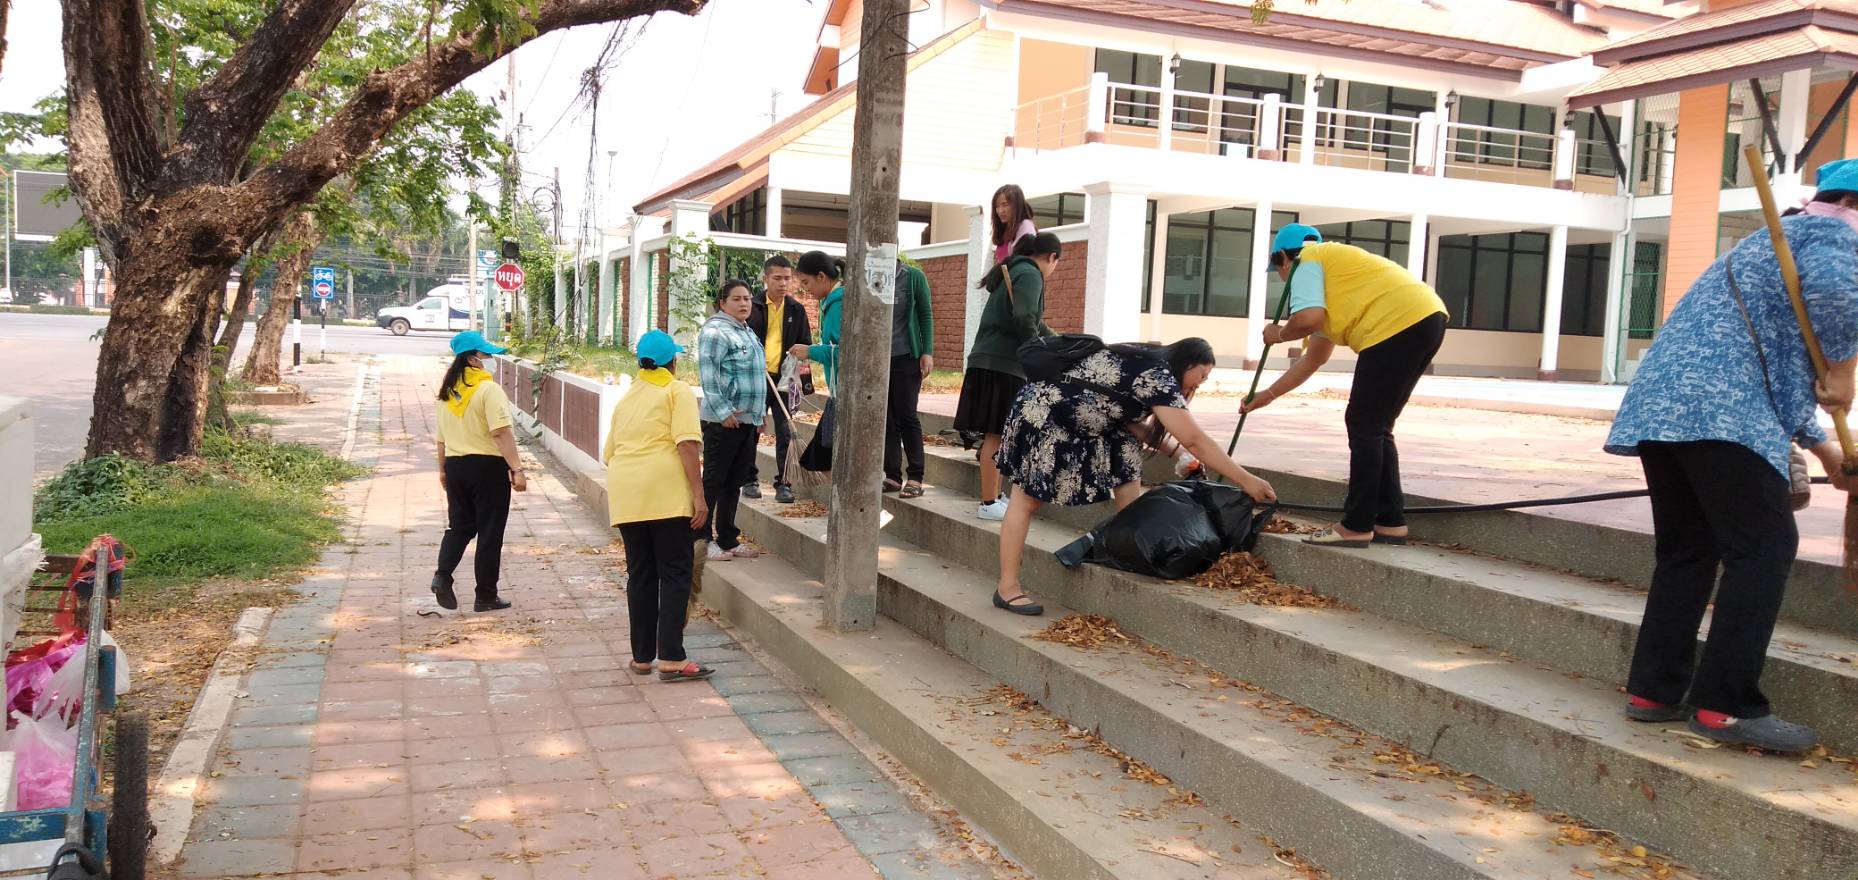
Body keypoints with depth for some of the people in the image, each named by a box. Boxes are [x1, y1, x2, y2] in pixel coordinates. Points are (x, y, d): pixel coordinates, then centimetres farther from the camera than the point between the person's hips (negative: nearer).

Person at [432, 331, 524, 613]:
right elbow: (501, 433, -22)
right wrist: (517, 469, -22)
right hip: (488, 466, -6)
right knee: (489, 531, 3)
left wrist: (443, 469, 26)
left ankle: (442, 574, -4)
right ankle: (486, 596, 9)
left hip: (456, 465, 6)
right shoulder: (489, 389, -14)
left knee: (459, 525, 17)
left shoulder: (447, 391, 9)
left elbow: (442, 436, 16)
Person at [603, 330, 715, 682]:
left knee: (640, 573, 12)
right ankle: (671, 658, -7)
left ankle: (642, 656, 17)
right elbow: (686, 444, -10)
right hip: (665, 493, -6)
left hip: (625, 494, 6)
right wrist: (698, 494, -12)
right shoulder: (677, 391, 2)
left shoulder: (626, 398, 21)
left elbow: (609, 453, 23)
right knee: (675, 572, -1)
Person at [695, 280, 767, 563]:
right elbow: (708, 375, -18)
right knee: (714, 481, -2)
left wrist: (759, 414, 22)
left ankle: (727, 539, 20)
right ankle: (702, 539, 5)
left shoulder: (747, 332, 19)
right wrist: (723, 412, -21)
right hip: (724, 421, -9)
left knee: (735, 482, 12)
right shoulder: (715, 331, -10)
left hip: (748, 421, 9)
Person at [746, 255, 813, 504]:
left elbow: (805, 346, 10)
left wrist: (801, 378, 2)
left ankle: (784, 484, 7)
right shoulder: (752, 306, -1)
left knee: (786, 434, 0)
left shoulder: (797, 309, 6)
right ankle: (750, 480, 18)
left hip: (784, 380, 1)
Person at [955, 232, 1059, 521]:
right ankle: (989, 504, -3)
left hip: (989, 360, 9)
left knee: (995, 435, 13)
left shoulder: (1013, 271, 22)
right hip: (1003, 364, -9)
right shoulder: (1030, 274, -8)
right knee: (996, 435, -6)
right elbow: (1024, 321, -21)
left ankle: (994, 497, 19)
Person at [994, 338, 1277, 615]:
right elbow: (1195, 441, -23)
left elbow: (1132, 423, 8)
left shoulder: (1146, 366, 11)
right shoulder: (1157, 376, -18)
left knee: (1127, 451, 6)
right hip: (1041, 416, -10)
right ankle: (1007, 589, -3)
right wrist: (1247, 482, -20)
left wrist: (1177, 453, -1)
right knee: (1027, 501, -7)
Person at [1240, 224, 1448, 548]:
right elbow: (1314, 358, 35)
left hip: (1399, 323, -10)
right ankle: (1390, 521, 19)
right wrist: (1269, 394, 39)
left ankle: (1356, 526, 0)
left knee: (1364, 426, -3)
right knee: (1375, 428, 15)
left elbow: (1307, 319, -15)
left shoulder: (1306, 262, 5)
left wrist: (1279, 334, 7)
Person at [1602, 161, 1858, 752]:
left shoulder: (1780, 239, 35)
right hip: (1719, 410, -9)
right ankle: (1725, 705, -5)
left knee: (1687, 550, 14)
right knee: (1764, 548, -5)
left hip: (1660, 403, 9)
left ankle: (1654, 690, 15)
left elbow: (1775, 364, 39)